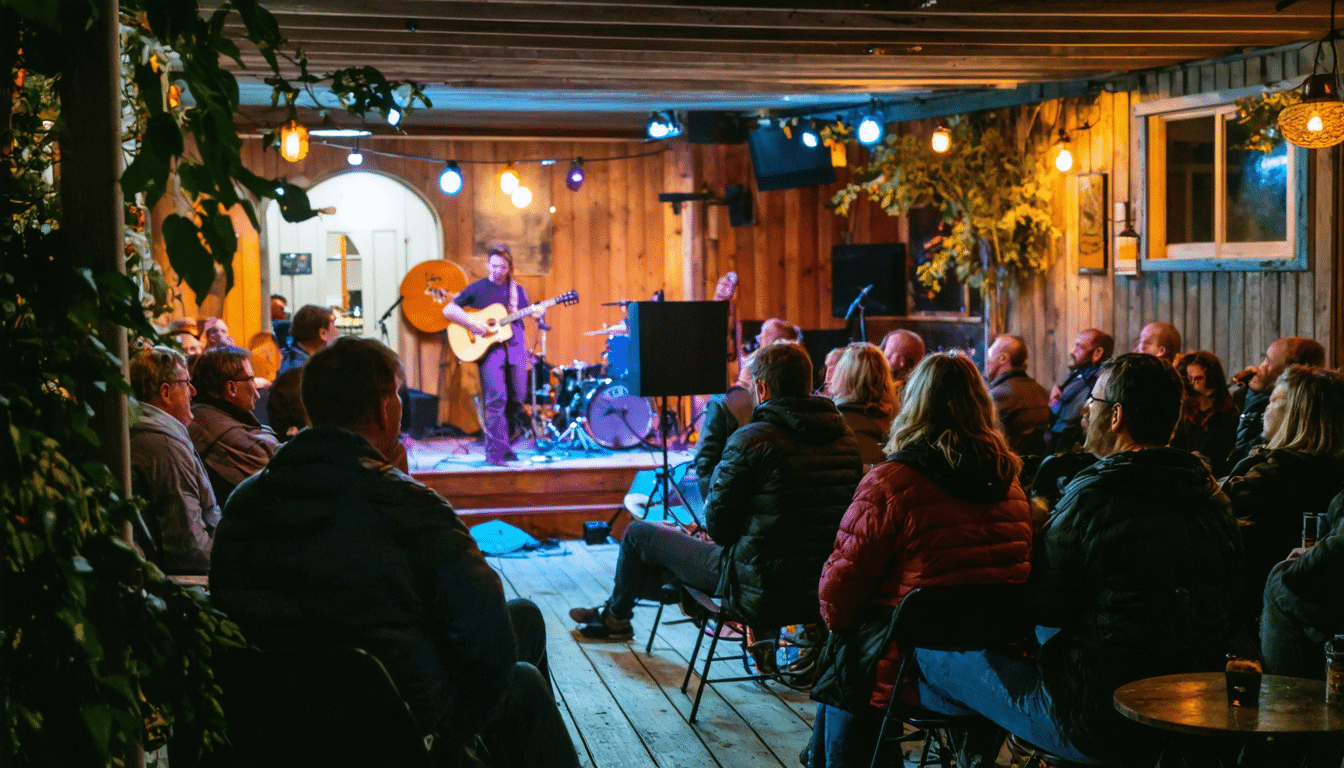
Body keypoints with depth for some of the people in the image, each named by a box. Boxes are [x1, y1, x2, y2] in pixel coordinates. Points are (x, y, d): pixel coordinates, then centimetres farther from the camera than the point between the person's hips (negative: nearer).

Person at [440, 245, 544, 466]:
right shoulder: (477, 289, 2)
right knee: (496, 398, -15)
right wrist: (472, 324, -13)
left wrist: (537, 313, -5)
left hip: (515, 347, 4)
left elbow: (528, 311, 18)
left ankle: (505, 444, 19)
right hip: (490, 348, -4)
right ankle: (495, 452, -14)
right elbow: (448, 310, 0)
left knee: (517, 398, 3)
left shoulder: (517, 290, 14)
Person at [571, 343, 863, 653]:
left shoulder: (751, 439, -18)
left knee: (640, 533, 17)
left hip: (762, 594, -6)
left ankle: (615, 615, 43)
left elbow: (718, 526, -11)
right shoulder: (845, 438, 0)